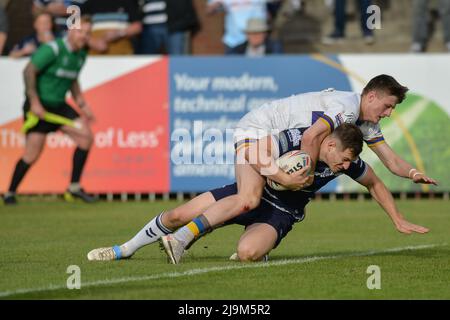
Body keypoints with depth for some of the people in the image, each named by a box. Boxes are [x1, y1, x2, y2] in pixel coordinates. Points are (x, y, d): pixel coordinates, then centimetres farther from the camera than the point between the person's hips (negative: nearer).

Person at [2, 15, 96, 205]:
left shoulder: (81, 55, 8)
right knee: (32, 154, -8)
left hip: (59, 105, 7)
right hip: (39, 106, -7)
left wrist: (82, 104, 13)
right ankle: (10, 193, 11)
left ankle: (74, 187, 1)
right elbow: (29, 71, -19)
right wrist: (34, 102, -22)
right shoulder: (53, 49, -17)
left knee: (86, 137, -7)